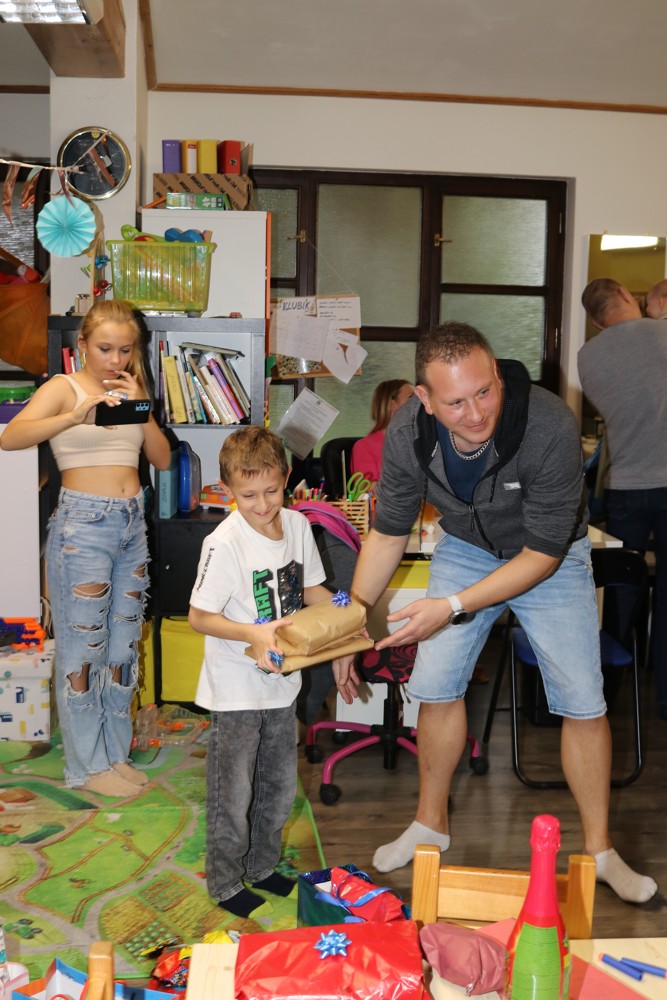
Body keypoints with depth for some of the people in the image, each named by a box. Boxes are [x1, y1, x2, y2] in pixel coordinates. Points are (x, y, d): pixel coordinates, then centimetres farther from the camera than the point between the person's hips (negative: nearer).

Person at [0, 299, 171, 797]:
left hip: (133, 522, 6)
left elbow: (163, 459, 7)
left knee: (124, 643, 12)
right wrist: (77, 415, -35)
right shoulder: (64, 387, -5)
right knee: (83, 647, 1)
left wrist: (142, 406, -6)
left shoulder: (132, 389, 13)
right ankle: (87, 766, 14)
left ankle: (116, 753, 26)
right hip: (83, 523, -6)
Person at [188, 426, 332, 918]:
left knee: (280, 785, 19)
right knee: (233, 793, 6)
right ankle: (226, 883, 26)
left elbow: (312, 588, 11)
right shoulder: (225, 543, -21)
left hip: (281, 680, 6)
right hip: (236, 687, -6)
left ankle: (261, 866, 39)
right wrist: (253, 634, -31)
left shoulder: (297, 525, -2)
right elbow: (199, 616, -18)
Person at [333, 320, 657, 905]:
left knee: (583, 702, -5)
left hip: (550, 556, -2)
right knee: (436, 684, 0)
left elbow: (543, 554, -28)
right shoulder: (408, 434, -25)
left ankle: (600, 850, 15)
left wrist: (453, 606, -34)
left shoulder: (551, 428, -37)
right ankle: (431, 824, 23)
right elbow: (388, 533, -9)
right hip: (465, 547, 3)